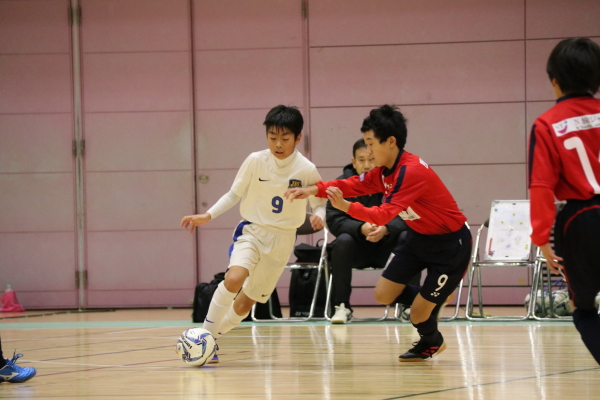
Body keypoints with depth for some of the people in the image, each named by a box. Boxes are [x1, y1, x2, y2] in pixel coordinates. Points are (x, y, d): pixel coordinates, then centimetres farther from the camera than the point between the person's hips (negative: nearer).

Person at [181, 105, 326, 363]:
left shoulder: (306, 169, -10)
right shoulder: (255, 161, -9)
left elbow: (319, 203, 2)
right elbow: (234, 194, 3)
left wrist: (318, 216, -22)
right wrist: (208, 215, -9)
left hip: (282, 239, 1)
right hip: (252, 230, -1)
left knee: (247, 301, 6)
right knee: (234, 278, -29)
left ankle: (215, 334, 30)